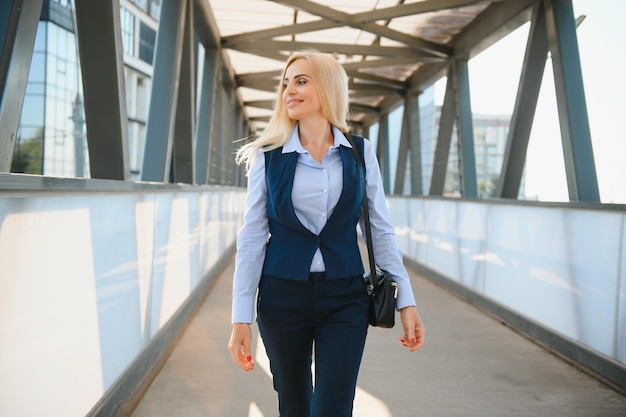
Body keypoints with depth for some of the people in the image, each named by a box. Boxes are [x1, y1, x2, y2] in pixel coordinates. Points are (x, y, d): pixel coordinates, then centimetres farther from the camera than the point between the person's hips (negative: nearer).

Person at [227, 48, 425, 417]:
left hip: (345, 298, 0)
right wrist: (241, 318, -6)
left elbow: (381, 231, 3)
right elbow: (252, 237, -2)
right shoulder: (268, 157, -1)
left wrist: (406, 301, 0)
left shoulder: (360, 153, 0)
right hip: (283, 296, 1)